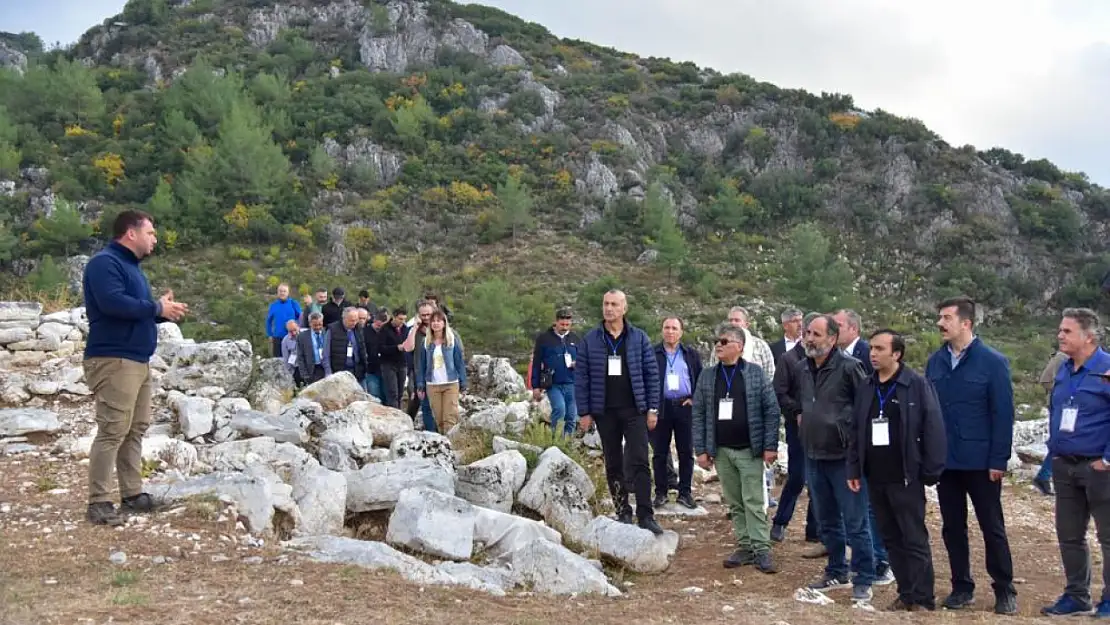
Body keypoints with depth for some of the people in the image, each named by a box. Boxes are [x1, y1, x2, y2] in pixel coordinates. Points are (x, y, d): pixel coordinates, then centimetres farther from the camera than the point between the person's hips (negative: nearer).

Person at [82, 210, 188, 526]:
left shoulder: (132, 266, 21)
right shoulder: (104, 262, -10)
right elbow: (113, 303, -25)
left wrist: (163, 309, 4)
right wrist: (156, 308, -15)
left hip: (138, 360, 10)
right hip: (113, 360, -10)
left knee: (136, 429, 11)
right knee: (112, 431, -12)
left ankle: (132, 494, 17)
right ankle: (99, 503, -9)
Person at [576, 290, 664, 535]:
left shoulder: (638, 337, 2)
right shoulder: (590, 339, 3)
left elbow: (651, 373, 3)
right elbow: (581, 377, 3)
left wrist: (652, 408, -2)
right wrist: (584, 412, -2)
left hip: (634, 410, -1)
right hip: (605, 412, 2)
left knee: (639, 462, -8)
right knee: (613, 465, 9)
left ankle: (645, 515, -7)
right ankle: (623, 512, 19)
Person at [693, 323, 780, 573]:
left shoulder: (755, 373, -3)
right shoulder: (707, 376, 5)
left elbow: (771, 410, -3)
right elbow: (698, 415, 6)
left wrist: (770, 446, -8)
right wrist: (701, 449, 0)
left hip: (750, 450, -3)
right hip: (721, 451, 3)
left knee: (753, 501, -3)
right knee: (734, 503, 9)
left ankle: (761, 550, 2)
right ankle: (744, 547, 16)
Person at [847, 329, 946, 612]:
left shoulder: (917, 385, -8)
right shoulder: (866, 388, 9)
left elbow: (933, 429, -11)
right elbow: (856, 431, 12)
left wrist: (931, 471, -13)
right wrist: (854, 469, 9)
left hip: (905, 478, -6)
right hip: (875, 478, 6)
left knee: (915, 540, 1)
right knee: (891, 539, 12)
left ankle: (923, 599, 10)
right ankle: (906, 594, 23)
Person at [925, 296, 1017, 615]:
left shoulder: (992, 361, -9)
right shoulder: (935, 361, 4)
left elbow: (1003, 414, -10)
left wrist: (998, 460, -13)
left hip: (981, 462, -4)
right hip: (944, 461, 4)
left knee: (992, 527, 7)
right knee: (952, 527, 11)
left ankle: (1005, 590, 20)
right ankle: (962, 587, 24)